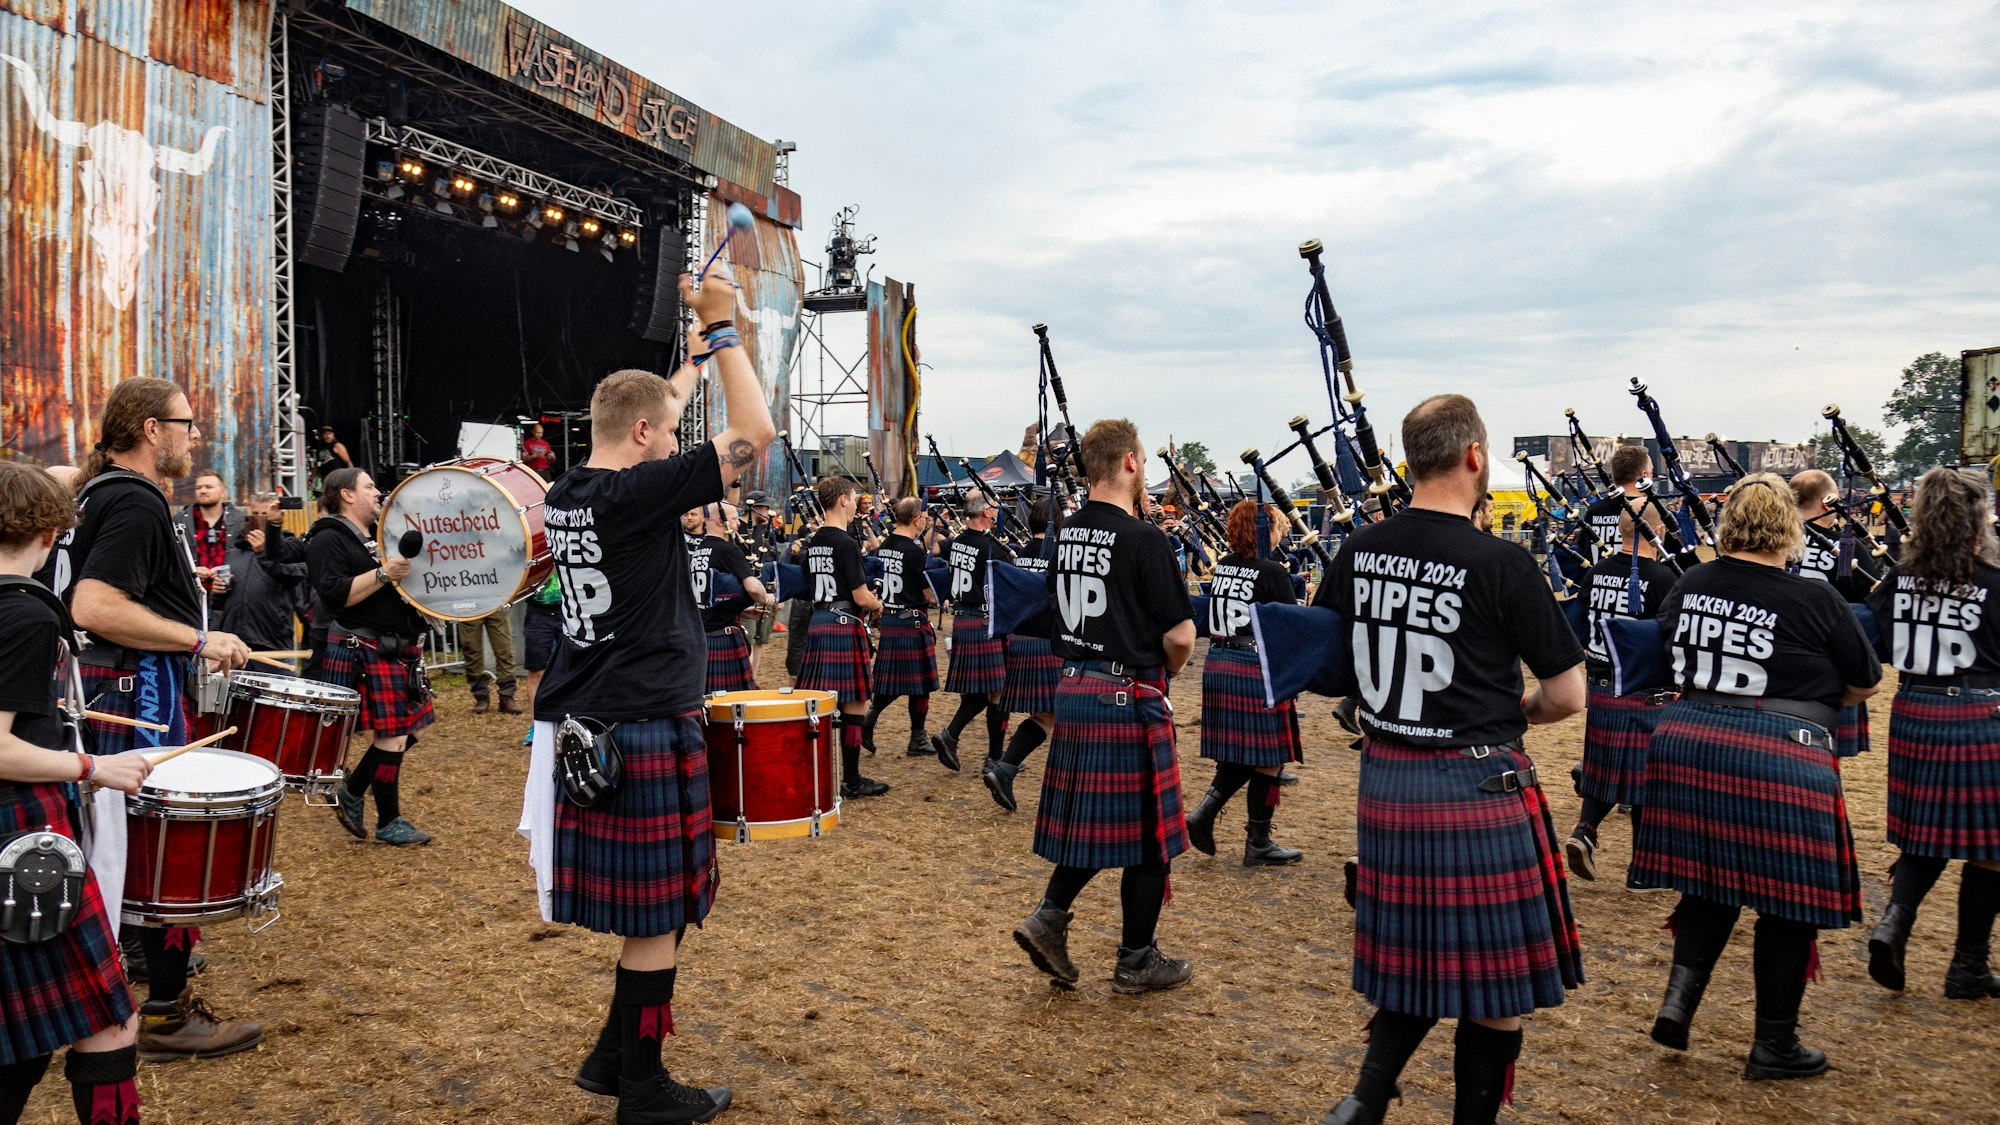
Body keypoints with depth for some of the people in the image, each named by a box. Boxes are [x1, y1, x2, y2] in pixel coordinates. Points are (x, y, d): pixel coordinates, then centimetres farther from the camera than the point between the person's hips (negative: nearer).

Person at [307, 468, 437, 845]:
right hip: (366, 651, -9)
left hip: (400, 649, 9)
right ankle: (389, 822, 7)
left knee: (406, 731, 10)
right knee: (392, 737, -6)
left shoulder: (377, 537, 21)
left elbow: (402, 584, 30)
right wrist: (383, 574, -27)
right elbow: (335, 594, -21)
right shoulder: (329, 539, -8)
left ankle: (351, 793, 25)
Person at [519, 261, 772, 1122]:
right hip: (645, 733, -9)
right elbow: (753, 435, -16)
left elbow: (650, 416, 26)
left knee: (644, 910, 20)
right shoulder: (637, 494, -17)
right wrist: (721, 330, -8)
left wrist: (699, 351, 31)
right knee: (654, 919, 3)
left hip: (578, 726, 9)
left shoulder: (567, 493, 9)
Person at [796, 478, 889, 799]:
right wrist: (878, 605, 4)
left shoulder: (812, 544, 11)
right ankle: (852, 780, 2)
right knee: (854, 703, -1)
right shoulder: (846, 544, -14)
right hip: (845, 627, -8)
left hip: (816, 624, 8)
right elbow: (862, 597, -16)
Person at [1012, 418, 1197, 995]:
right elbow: (1181, 635, -15)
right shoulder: (1143, 539, -16)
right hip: (1129, 698, -7)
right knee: (1146, 830, 6)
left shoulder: (1065, 535, 6)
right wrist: (1165, 670, 1)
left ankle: (1048, 916, 10)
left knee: (1091, 819, 20)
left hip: (1073, 690, 7)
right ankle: (1137, 960, 15)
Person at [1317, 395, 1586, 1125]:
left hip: (1385, 783, 6)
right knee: (1497, 981, 10)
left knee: (1412, 956, 20)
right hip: (1477, 789, -6)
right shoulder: (1502, 567, -15)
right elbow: (1566, 696, -10)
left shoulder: (1358, 552, 0)